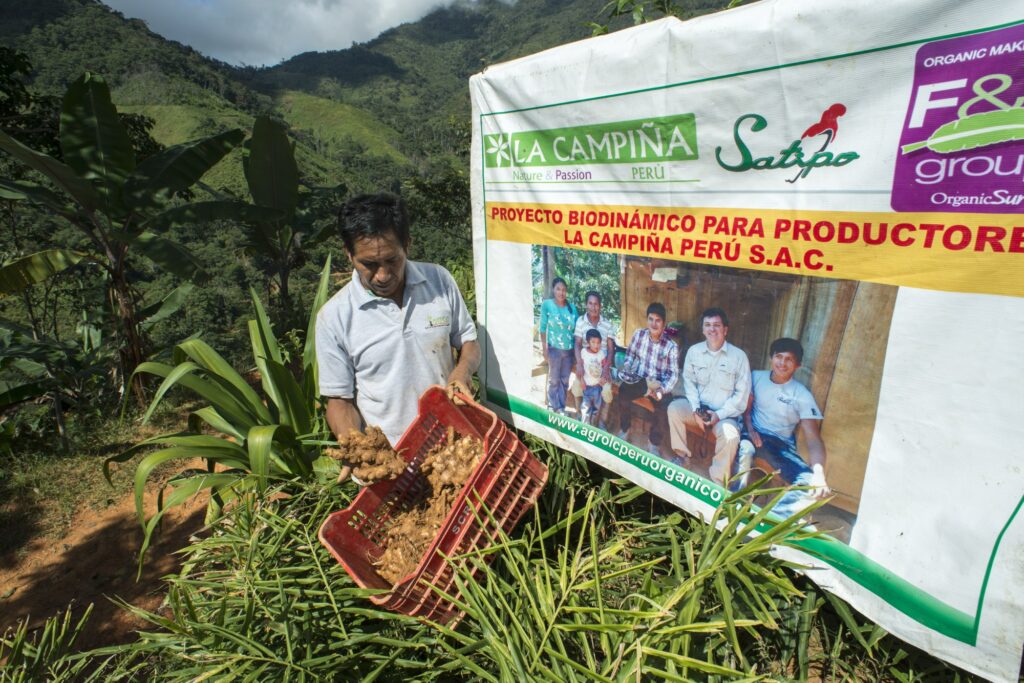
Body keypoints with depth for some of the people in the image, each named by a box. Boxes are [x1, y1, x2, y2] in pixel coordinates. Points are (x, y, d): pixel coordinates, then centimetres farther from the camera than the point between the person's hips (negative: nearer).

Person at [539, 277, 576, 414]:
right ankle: (553, 407, 18)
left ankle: (561, 407, 23)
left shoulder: (572, 308, 4)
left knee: (564, 380, 12)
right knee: (554, 380, 6)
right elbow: (543, 327, -5)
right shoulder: (547, 304, -6)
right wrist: (544, 348, -9)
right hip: (554, 348, -3)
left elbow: (576, 329, 9)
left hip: (569, 350, 4)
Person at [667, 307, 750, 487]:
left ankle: (717, 482, -15)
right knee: (674, 408, -24)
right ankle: (681, 456, -3)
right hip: (699, 408, 3)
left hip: (725, 414, -3)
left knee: (730, 434, -33)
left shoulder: (739, 356, -7)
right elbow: (689, 381, 2)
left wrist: (719, 414, -17)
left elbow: (742, 393, -7)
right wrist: (696, 409, -13)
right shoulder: (694, 351, 0)